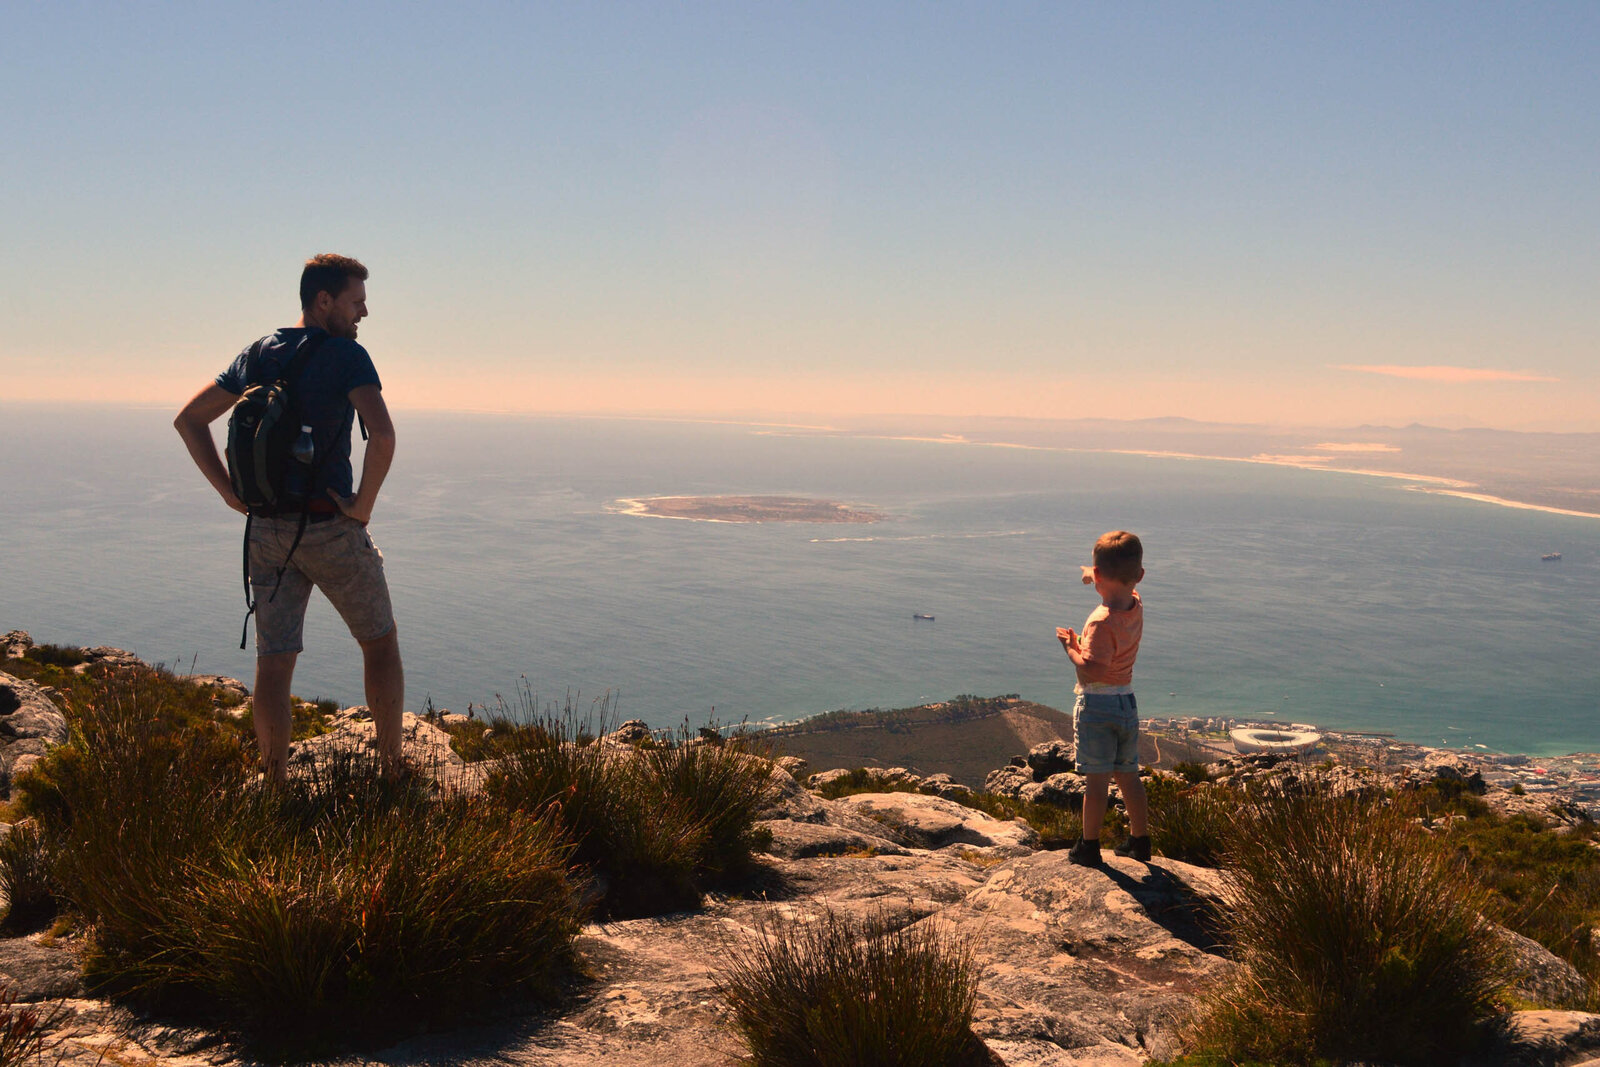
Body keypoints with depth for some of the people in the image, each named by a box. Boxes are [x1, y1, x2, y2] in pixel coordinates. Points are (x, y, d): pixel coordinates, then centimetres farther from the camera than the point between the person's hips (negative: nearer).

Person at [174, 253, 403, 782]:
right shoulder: (346, 355, -11)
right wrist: (365, 502, -15)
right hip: (330, 527, -5)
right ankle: (391, 770, 16)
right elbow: (382, 434, -28)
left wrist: (230, 491, 10)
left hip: (266, 529, 5)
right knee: (380, 642, 13)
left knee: (273, 662, 6)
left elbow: (188, 420, 13)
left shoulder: (258, 354, 9)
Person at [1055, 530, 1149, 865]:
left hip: (1097, 704, -7)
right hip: (1128, 702, 7)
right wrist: (1096, 578, 33)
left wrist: (1071, 647, -15)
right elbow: (1126, 586, 25)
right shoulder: (1136, 605, 0)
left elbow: (1092, 671, -28)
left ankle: (1089, 846, 10)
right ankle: (1139, 840, 26)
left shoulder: (1102, 622, -23)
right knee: (1129, 776, 17)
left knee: (1097, 780, 0)